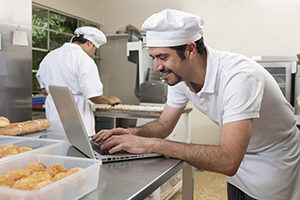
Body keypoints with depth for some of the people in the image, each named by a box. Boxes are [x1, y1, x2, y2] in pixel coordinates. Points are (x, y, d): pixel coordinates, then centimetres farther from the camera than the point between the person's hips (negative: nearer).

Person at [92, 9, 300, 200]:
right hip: (238, 161, 6)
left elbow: (227, 162, -44)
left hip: (274, 164, -5)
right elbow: (164, 124, 0)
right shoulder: (179, 75, -13)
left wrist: (153, 144, -43)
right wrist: (133, 133, -21)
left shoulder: (240, 76, -37)